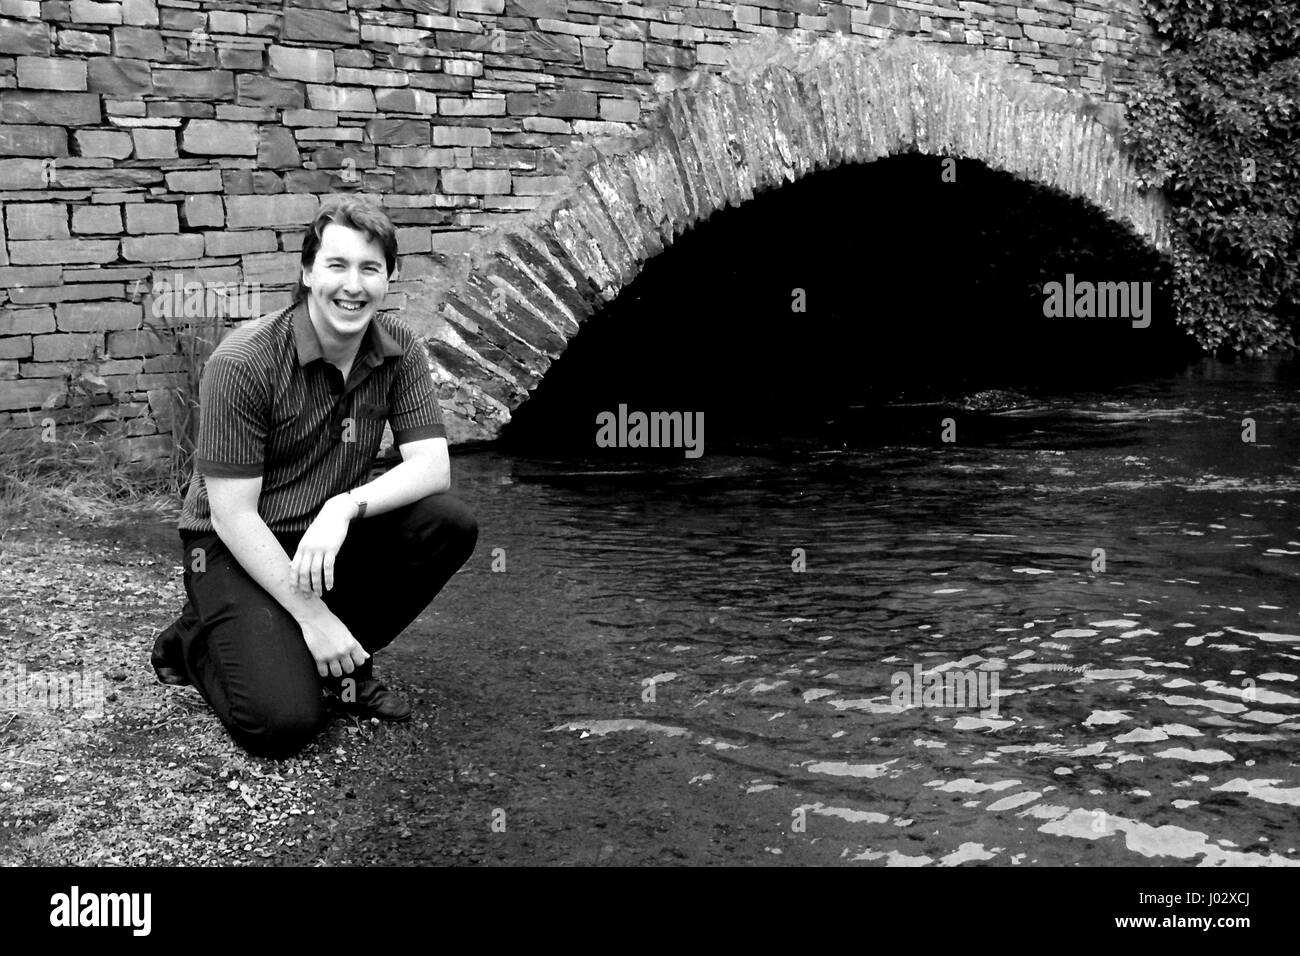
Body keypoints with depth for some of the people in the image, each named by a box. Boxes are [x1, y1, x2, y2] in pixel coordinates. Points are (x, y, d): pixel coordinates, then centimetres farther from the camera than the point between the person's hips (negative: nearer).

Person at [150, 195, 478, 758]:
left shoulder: (399, 352, -4)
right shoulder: (243, 363, -20)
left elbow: (433, 467, -11)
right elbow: (233, 515, -20)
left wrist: (345, 506, -29)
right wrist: (312, 615, -22)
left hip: (329, 542, 5)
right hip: (238, 550, -5)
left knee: (449, 525, -21)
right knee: (283, 722, -23)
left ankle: (342, 663, 1)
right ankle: (195, 641, 11)